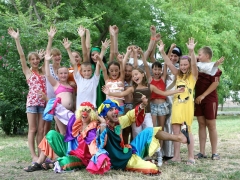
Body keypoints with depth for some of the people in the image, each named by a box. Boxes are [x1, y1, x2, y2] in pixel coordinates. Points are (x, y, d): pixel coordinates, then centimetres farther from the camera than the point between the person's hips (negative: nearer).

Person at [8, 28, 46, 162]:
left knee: (41, 130, 4)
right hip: (32, 101, -3)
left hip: (43, 102, 3)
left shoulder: (43, 70, 12)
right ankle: (34, 155, 0)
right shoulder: (27, 71, 4)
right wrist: (17, 39, -13)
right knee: (32, 129, -1)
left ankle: (40, 154, 8)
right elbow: (22, 55, -5)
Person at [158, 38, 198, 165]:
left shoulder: (193, 75, 1)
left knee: (187, 131, -2)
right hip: (176, 104, 5)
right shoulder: (178, 75, 14)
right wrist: (162, 52, -7)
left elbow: (194, 64, -16)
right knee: (176, 130, 4)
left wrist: (191, 51, -32)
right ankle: (176, 156, 11)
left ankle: (191, 157, 5)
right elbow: (169, 64, 6)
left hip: (187, 105, -5)